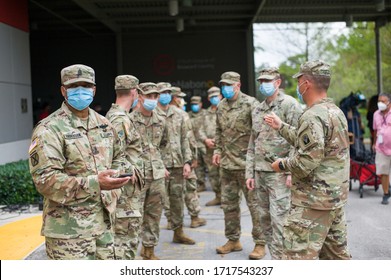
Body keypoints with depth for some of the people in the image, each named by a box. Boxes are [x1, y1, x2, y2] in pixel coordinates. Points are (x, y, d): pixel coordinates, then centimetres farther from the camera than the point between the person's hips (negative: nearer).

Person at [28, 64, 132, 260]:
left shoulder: (104, 125, 11)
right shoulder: (49, 130, -12)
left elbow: (117, 156, 27)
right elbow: (45, 180, -21)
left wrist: (123, 170, 4)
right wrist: (94, 183, -29)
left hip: (103, 223, 7)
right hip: (68, 229, -7)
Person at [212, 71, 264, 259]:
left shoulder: (250, 104, -10)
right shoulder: (221, 106, 12)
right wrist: (218, 150, 13)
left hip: (246, 164, -7)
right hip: (226, 164, 7)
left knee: (255, 204, -1)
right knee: (229, 204, 14)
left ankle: (260, 242, 10)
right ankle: (233, 240, 26)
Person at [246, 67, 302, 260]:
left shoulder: (289, 105, -5)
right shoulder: (257, 110, 17)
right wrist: (250, 173, 15)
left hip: (279, 173, -8)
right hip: (260, 172, 8)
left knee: (279, 219, -8)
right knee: (265, 218, 11)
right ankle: (275, 257, 23)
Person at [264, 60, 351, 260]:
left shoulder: (313, 117, -20)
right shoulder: (336, 111, 10)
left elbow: (306, 163, -24)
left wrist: (282, 165, -7)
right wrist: (281, 127, 25)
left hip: (313, 201, -10)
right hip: (336, 197, 10)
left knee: (297, 257, -4)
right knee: (337, 254, 18)